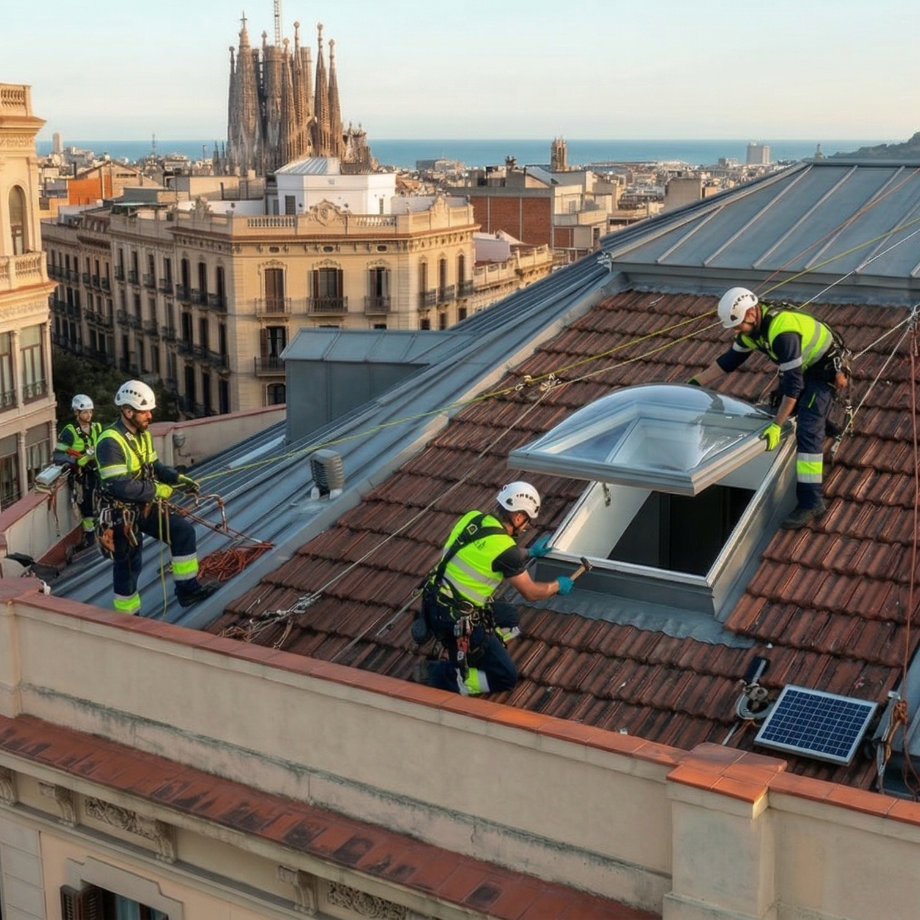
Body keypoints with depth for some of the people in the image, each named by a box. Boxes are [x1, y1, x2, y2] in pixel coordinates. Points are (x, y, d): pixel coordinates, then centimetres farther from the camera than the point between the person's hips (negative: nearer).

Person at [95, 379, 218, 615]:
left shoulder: (143, 435, 4)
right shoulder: (111, 442, -25)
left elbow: (153, 467, 15)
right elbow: (120, 485, -30)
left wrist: (179, 479, -2)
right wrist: (156, 490, -24)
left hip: (144, 507, 8)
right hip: (121, 514, -8)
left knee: (183, 531, -2)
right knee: (128, 565, 5)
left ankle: (187, 588, 7)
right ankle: (127, 617, 22)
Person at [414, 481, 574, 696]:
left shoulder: (472, 518, 1)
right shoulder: (504, 548, -20)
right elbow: (530, 593, -4)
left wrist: (529, 553, 31)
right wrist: (558, 585, 15)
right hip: (454, 620, -9)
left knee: (509, 617, 26)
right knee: (506, 677, -1)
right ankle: (441, 677, -7)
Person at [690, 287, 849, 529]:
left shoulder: (782, 332, -37)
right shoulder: (752, 325, -8)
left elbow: (794, 384, -37)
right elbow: (730, 359, 5)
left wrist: (776, 426, -37)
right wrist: (696, 383, 3)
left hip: (824, 370, -9)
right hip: (801, 367, 9)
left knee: (807, 431, -18)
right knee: (778, 407, 19)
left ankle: (812, 502, -19)